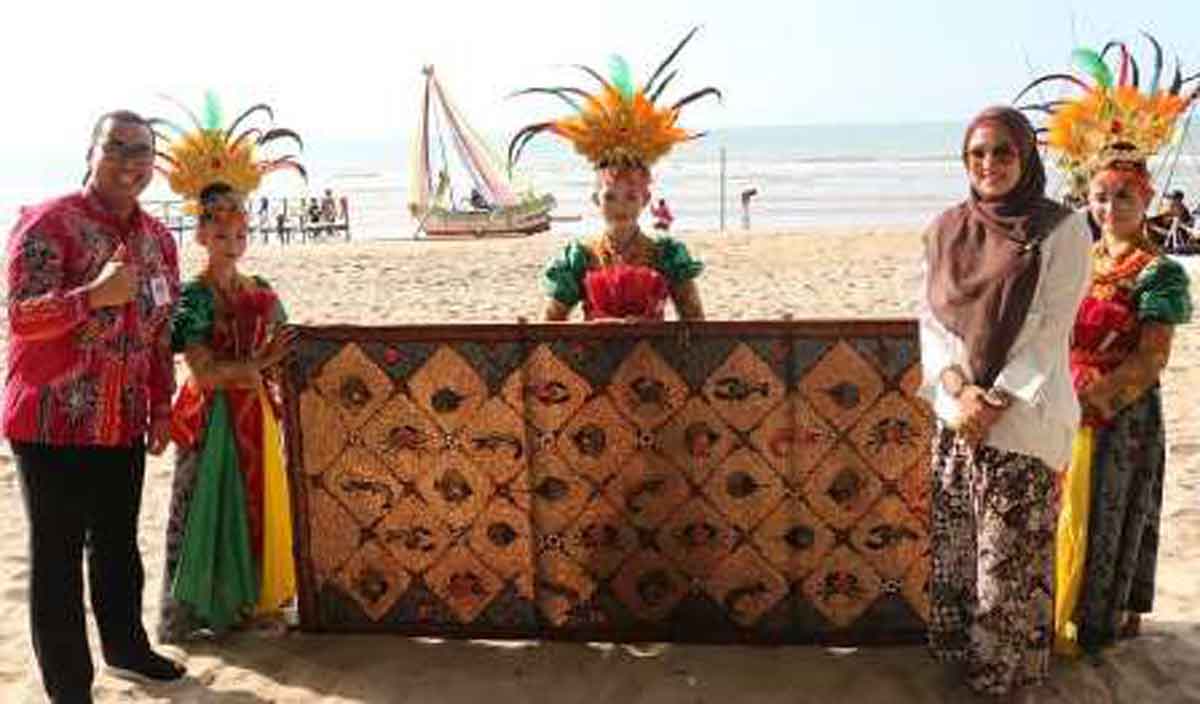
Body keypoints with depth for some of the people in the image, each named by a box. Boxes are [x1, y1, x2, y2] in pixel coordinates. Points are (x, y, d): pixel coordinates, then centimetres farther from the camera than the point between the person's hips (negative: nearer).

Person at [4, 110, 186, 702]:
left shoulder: (158, 238, 9)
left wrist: (160, 409, 14)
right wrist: (95, 294, -31)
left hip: (124, 426, 6)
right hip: (53, 424, -6)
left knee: (119, 543, 18)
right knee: (58, 554, 3)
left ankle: (125, 646, 36)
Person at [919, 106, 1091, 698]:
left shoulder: (1061, 230, -8)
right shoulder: (947, 228, 5)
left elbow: (1049, 332, -11)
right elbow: (931, 316, 4)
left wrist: (994, 402, -14)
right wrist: (959, 388, -11)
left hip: (1022, 420, -4)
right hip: (956, 413, 5)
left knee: (1011, 556, 3)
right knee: (952, 545, 12)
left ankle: (1008, 674, 22)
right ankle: (960, 651, 32)